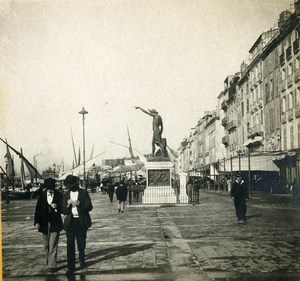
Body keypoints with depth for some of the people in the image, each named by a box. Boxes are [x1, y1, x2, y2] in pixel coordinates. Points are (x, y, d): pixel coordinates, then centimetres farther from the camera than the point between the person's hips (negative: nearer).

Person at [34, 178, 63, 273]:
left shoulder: (59, 195, -8)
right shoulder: (42, 195, -3)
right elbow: (38, 209, -1)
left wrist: (57, 207, -24)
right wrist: (36, 222, -8)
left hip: (55, 223, -3)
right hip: (44, 223, 3)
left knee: (53, 245, -6)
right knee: (46, 245, 17)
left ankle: (52, 265, -2)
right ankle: (48, 261, 34)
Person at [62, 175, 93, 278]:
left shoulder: (84, 193, 0)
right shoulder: (66, 195, 6)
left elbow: (89, 207, -6)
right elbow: (64, 211, 5)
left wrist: (80, 204, -23)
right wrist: (68, 205, -16)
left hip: (81, 222, -1)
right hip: (70, 222, 1)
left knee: (81, 243, 12)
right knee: (70, 245, -5)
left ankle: (82, 260, 37)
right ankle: (71, 268, -1)